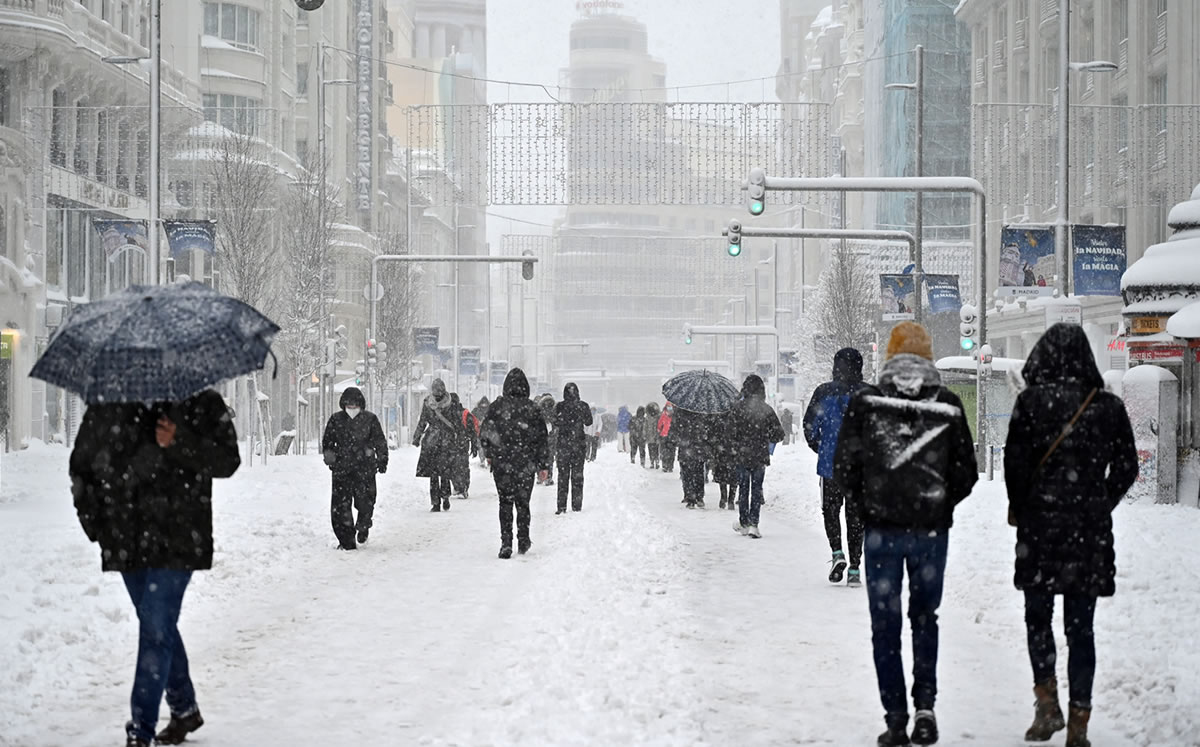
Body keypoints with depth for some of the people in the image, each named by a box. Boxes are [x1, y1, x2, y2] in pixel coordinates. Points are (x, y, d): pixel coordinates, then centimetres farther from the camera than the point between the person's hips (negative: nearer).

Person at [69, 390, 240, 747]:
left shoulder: (200, 403, -3)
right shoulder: (105, 408, 6)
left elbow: (227, 460, -8)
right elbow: (82, 463, 16)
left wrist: (181, 444, -24)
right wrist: (89, 509, 3)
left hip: (175, 539, -5)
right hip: (127, 539, 5)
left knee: (156, 628, -12)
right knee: (158, 626, 16)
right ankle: (184, 709, 36)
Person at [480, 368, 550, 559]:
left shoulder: (498, 406, -5)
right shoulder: (533, 409, -3)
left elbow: (484, 433, -2)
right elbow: (543, 438, 0)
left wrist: (489, 454, 14)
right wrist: (544, 464, 7)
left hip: (502, 464, -1)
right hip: (526, 464, 1)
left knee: (505, 503, 4)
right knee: (523, 503, 14)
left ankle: (506, 543, -7)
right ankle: (523, 542, 20)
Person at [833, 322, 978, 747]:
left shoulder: (865, 403, -6)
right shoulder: (948, 405, -3)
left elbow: (844, 467, -4)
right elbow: (966, 472, 1)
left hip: (882, 527, -1)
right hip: (932, 527, 1)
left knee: (886, 623, 7)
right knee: (925, 616, 17)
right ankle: (925, 706, 4)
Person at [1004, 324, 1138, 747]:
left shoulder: (1031, 402, -7)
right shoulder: (1109, 406, 1)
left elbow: (1016, 462, -10)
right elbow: (1126, 468, 4)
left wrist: (1019, 508, 6)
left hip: (1041, 526, -2)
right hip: (1091, 534, 2)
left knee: (1038, 617, 14)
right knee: (1081, 627, 7)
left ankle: (1048, 703, 3)